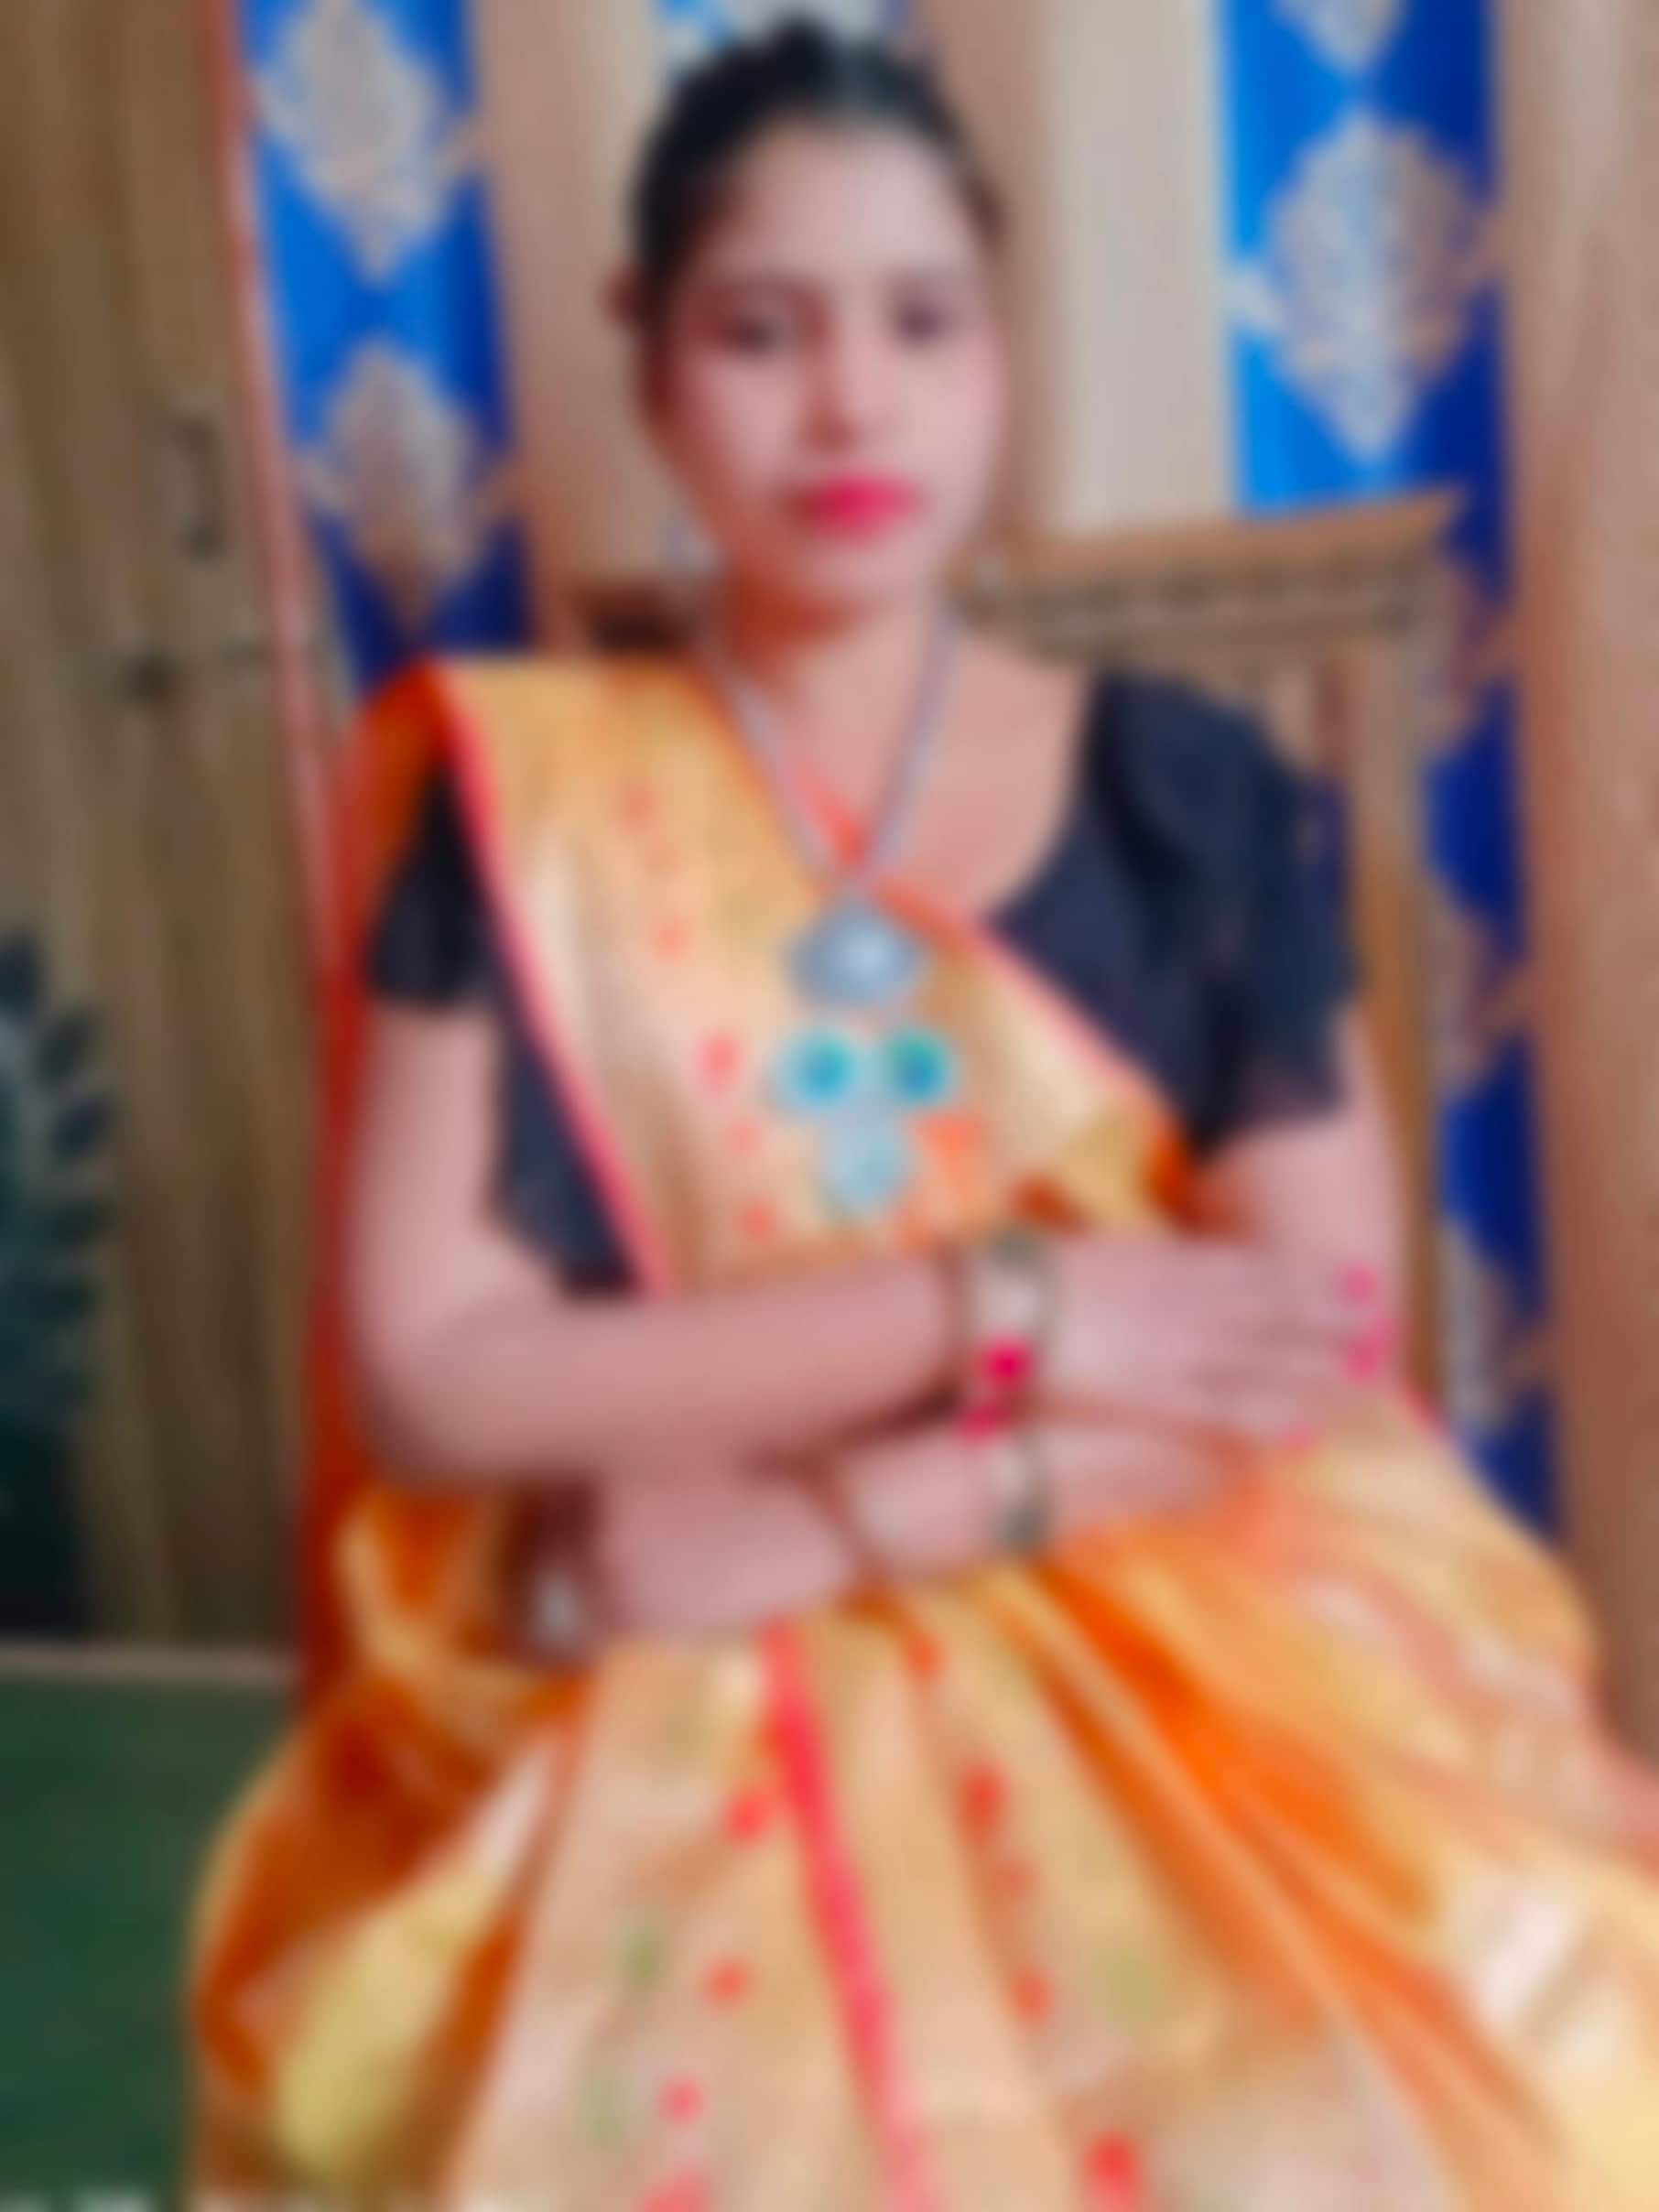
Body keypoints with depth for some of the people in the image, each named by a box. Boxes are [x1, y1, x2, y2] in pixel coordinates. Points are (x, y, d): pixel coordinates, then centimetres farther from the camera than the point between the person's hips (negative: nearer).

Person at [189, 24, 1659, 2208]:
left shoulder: (1199, 796, 3)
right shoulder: (515, 801, 1)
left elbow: (1316, 1351, -3)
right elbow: (434, 1375, -6)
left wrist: (804, 1525, -13)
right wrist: (999, 1305, -12)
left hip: (1173, 1648, 1)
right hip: (666, 1705, 0)